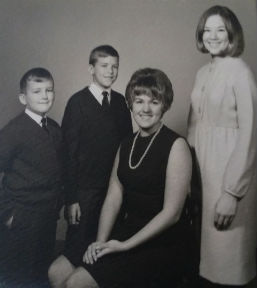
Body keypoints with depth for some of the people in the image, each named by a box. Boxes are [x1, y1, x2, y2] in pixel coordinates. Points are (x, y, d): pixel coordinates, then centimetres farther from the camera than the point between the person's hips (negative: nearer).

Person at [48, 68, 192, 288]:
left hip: (159, 243, -6)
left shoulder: (176, 145, -13)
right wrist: (101, 241, -10)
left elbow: (171, 212, -16)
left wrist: (125, 245, -15)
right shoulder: (126, 144, 8)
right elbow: (113, 197, 3)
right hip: (125, 228, 6)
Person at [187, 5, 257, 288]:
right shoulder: (202, 73, 11)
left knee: (223, 255, 6)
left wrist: (232, 192, -19)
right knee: (204, 249, 17)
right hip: (201, 166, 7)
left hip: (228, 167, -7)